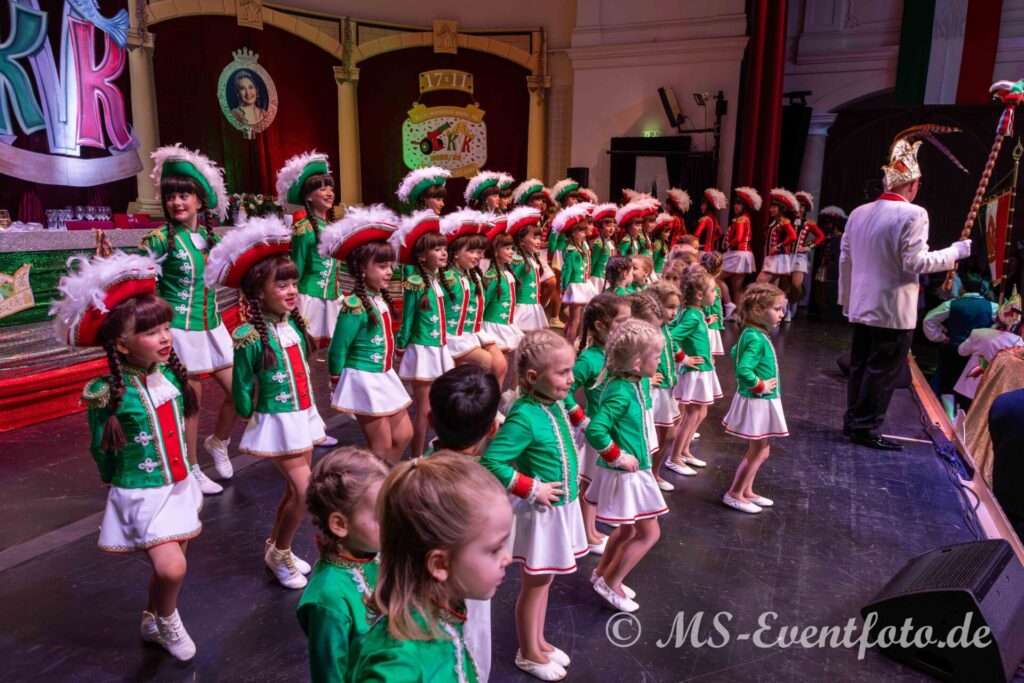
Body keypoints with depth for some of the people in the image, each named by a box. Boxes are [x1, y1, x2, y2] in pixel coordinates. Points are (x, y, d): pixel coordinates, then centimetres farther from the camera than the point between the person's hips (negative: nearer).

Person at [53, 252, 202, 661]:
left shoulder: (170, 374, -5)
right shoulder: (111, 394, -21)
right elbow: (100, 450, -6)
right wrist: (100, 408, -16)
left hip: (179, 486, 6)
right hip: (141, 494, -6)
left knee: (171, 566, 17)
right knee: (171, 569, -16)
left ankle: (155, 622, 45)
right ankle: (166, 621, 17)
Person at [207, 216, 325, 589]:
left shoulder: (294, 324, 1)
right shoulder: (250, 337, -19)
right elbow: (241, 387, -8)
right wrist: (249, 415, 0)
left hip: (304, 416, 7)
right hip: (277, 422, -7)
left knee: (295, 490, 14)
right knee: (304, 492, -6)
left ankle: (277, 549, 34)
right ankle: (279, 554, 17)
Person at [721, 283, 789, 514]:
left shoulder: (752, 334, 5)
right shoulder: (756, 339, -25)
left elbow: (736, 353, 22)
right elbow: (744, 370, -35)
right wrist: (760, 386, -19)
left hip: (763, 402, 10)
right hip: (757, 402, -10)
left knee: (758, 450, 19)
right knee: (759, 451, 2)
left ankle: (746, 491, 31)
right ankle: (734, 494, 14)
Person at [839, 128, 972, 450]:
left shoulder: (859, 213, 6)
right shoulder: (913, 214, -14)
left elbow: (845, 259, 10)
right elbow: (915, 262, -18)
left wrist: (846, 300, 19)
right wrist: (956, 251, -4)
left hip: (862, 306, 7)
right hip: (894, 310, -7)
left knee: (859, 366, 14)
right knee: (882, 372, 2)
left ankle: (853, 421, 23)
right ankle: (865, 428, 7)